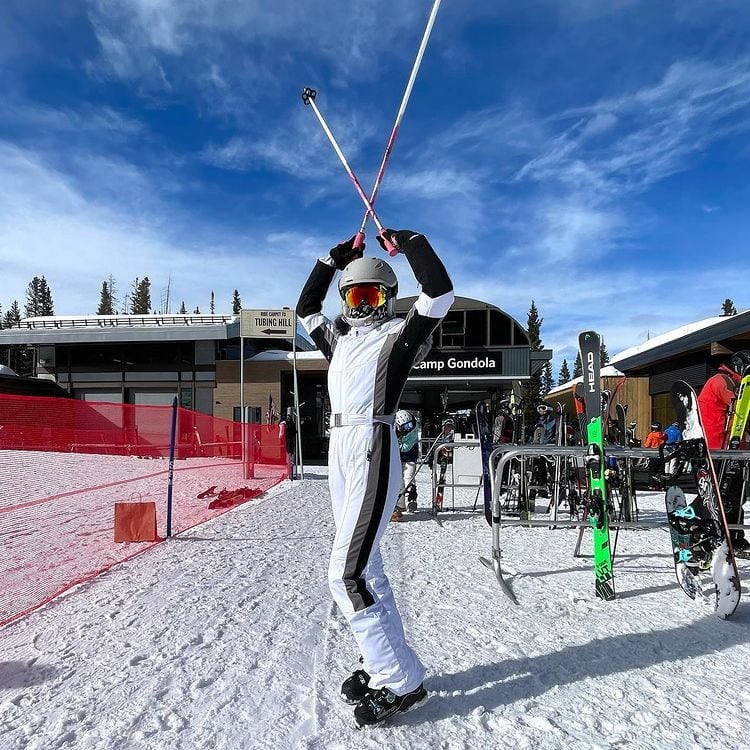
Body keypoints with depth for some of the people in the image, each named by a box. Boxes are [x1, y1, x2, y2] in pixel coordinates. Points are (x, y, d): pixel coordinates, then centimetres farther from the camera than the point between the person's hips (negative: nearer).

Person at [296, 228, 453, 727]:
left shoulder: (400, 335, 3)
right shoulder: (340, 339, 21)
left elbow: (440, 293, -9)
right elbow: (306, 308, 34)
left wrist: (409, 242, -1)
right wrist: (333, 261, 29)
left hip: (373, 450, -8)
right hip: (340, 450, 8)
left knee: (347, 574, -12)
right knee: (365, 567, 12)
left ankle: (400, 682, 2)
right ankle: (388, 663, 26)